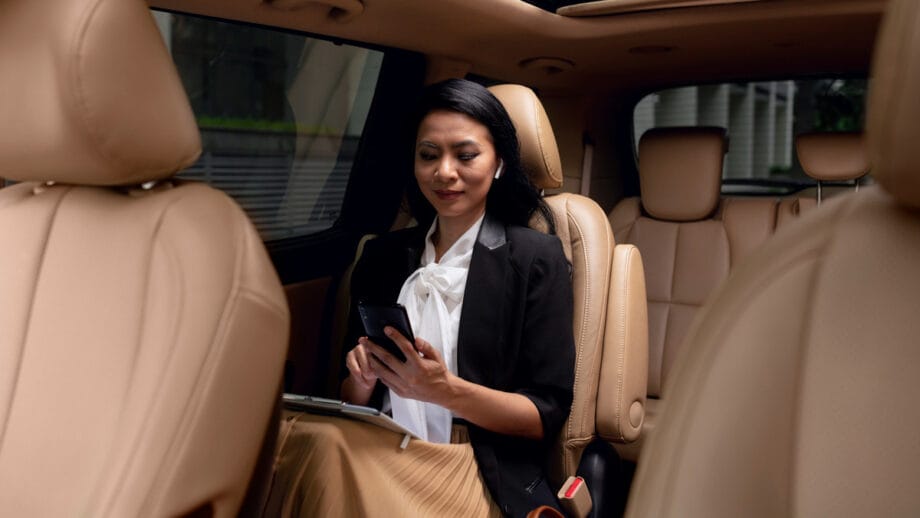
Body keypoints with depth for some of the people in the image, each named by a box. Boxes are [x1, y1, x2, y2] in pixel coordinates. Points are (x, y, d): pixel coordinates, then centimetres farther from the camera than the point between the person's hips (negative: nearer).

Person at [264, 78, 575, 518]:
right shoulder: (383, 255, 12)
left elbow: (549, 416, -5)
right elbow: (353, 403, 14)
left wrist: (446, 390, -20)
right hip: (380, 456, 4)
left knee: (322, 451, -32)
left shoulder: (536, 258, -2)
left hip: (485, 477, -4)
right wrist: (362, 378, -10)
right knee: (320, 441, -32)